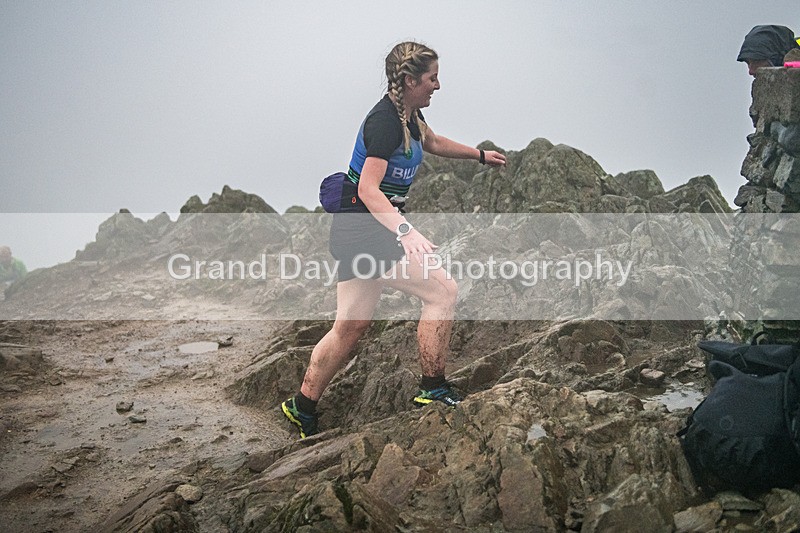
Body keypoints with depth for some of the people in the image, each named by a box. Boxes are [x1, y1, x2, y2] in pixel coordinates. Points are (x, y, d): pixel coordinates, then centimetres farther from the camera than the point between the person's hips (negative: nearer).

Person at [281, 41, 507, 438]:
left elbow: (432, 142, 34)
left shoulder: (409, 114, 11)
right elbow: (369, 190, -28)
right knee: (442, 290, -10)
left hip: (356, 231, 10)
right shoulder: (385, 121, -19)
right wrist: (405, 231, -41)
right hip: (364, 230, -10)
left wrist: (479, 155, 44)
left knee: (351, 326, 13)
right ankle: (433, 389, -2)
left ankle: (302, 408, 22)